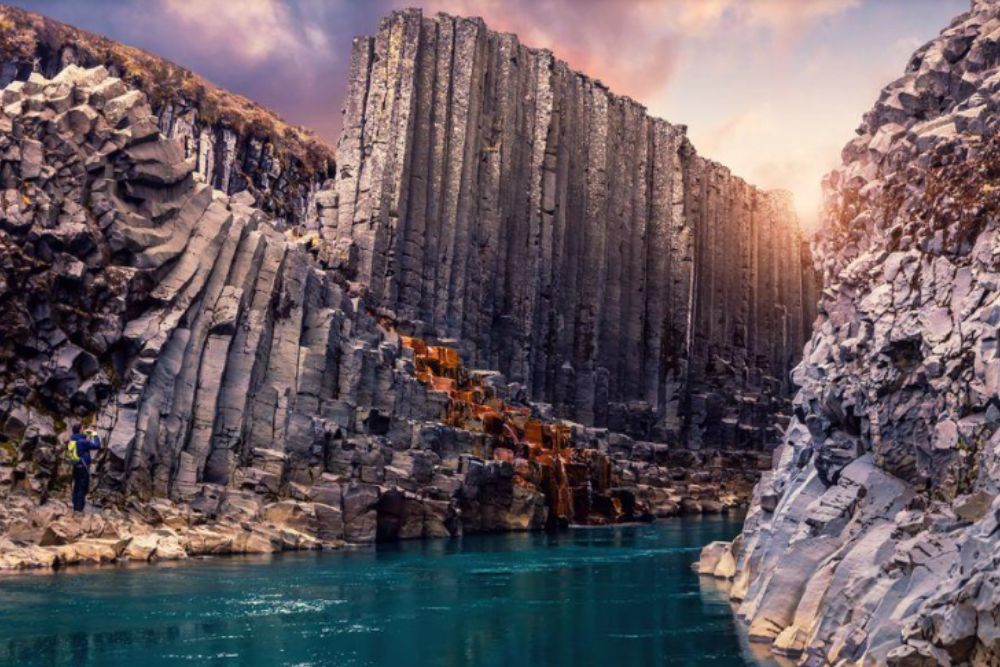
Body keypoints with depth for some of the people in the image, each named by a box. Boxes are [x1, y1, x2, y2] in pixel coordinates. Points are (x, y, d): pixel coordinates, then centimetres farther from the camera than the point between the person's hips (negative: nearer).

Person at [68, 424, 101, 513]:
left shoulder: (72, 440, 5)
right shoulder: (82, 441, -19)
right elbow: (97, 445, -18)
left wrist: (86, 434, 18)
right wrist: (95, 435, -7)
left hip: (76, 466, 8)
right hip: (83, 467, -8)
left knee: (76, 487, 16)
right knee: (83, 488, -1)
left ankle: (75, 506, 22)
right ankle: (79, 507, -1)